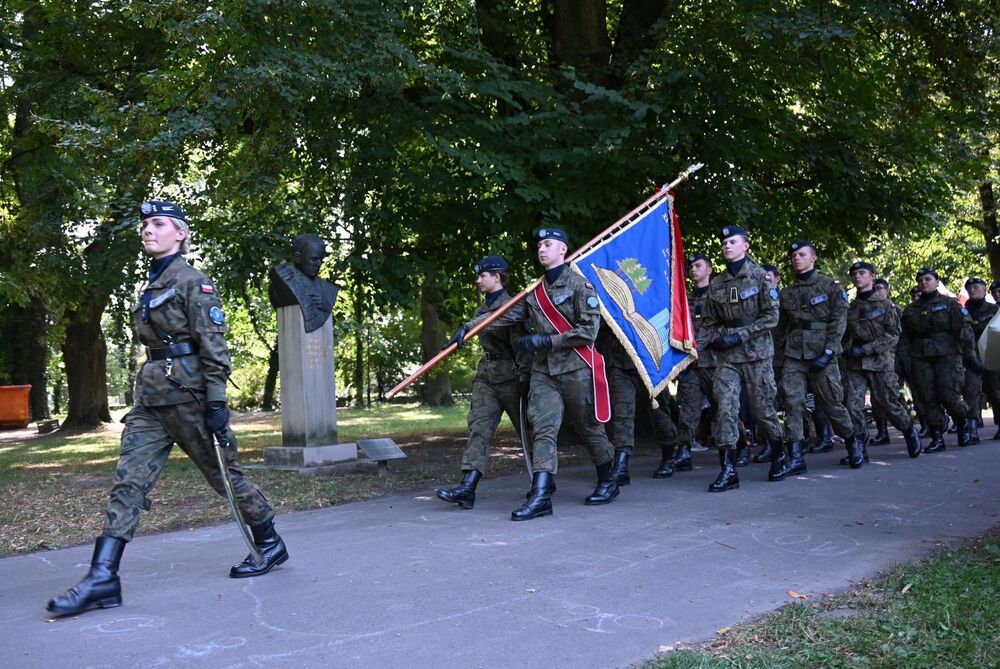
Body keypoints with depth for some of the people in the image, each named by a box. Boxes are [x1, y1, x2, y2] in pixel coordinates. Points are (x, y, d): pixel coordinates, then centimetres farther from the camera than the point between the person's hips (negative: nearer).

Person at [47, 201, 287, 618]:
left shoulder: (193, 282, -8)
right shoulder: (151, 286, 16)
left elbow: (214, 346, -14)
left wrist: (216, 403, -19)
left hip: (187, 393, -8)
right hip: (150, 397, 8)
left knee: (223, 472, 4)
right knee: (128, 481, -3)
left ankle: (270, 544, 22)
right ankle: (102, 577, -5)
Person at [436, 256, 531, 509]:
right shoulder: (482, 309, 13)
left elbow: (521, 345, -17)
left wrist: (524, 378, -21)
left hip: (509, 376, -8)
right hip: (485, 374, 8)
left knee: (526, 428, 6)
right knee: (478, 427, -6)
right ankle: (467, 486, -14)